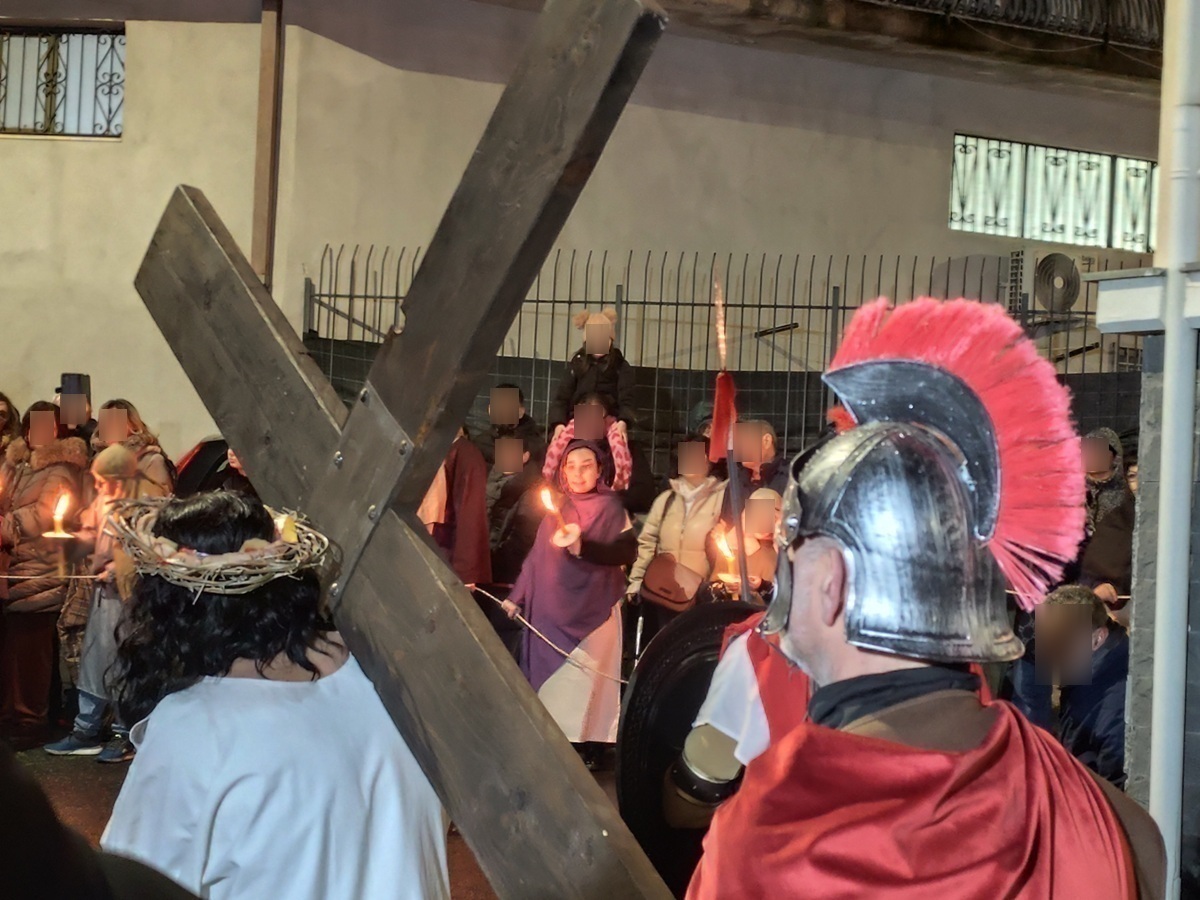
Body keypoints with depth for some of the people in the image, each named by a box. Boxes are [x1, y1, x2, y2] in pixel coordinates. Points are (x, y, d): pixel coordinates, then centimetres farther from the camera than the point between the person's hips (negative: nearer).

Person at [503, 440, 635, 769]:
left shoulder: (611, 508, -2)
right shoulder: (556, 508, 10)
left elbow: (628, 552, -16)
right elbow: (538, 557, 15)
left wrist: (581, 547, -27)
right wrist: (517, 597, 12)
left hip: (592, 609, -4)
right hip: (552, 608, 4)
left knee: (584, 679, -4)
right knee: (551, 677, 4)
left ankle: (588, 748, 3)